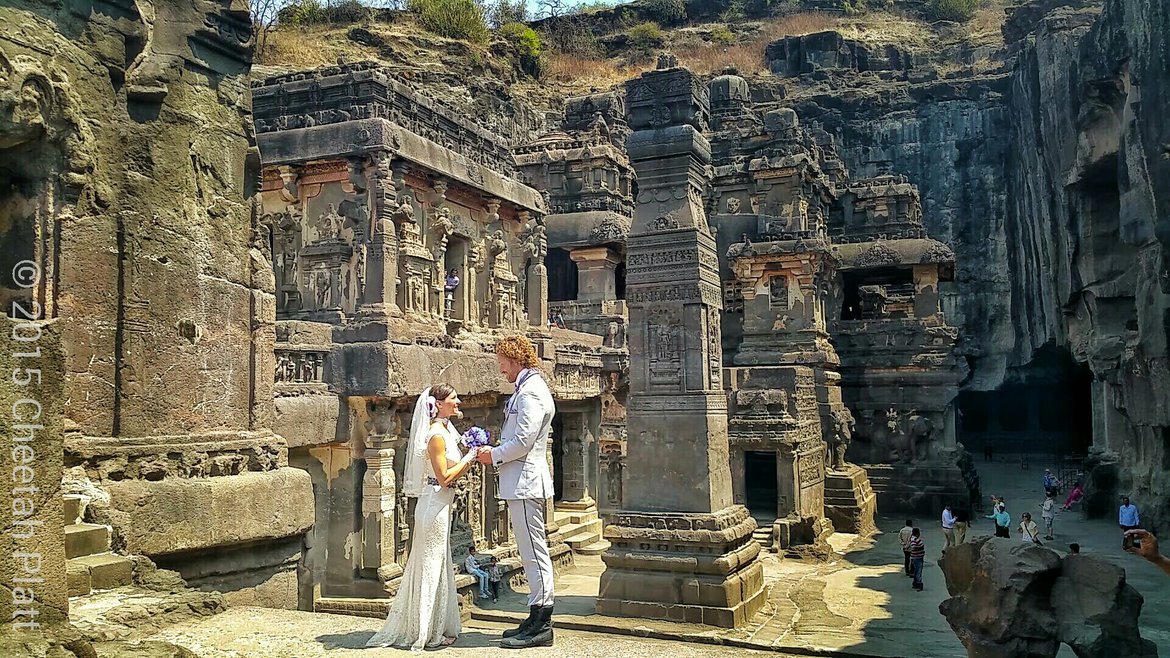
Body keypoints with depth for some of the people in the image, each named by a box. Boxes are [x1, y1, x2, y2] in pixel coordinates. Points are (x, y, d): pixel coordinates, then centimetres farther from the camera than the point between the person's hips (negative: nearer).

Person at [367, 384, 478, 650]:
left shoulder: (444, 431, 13)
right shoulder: (436, 435, -17)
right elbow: (444, 478, -20)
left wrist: (469, 459, 8)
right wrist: (470, 457, -14)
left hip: (440, 505, 10)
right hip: (435, 505, -10)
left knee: (438, 566, 15)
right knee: (432, 567, -2)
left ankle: (434, 629, 24)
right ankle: (428, 633, 8)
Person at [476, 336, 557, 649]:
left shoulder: (530, 392, -15)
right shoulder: (528, 388, 18)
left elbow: (524, 441, -22)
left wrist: (494, 455, -8)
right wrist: (497, 452, 10)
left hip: (525, 482, -11)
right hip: (523, 483, 11)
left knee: (534, 553, -6)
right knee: (532, 553, 14)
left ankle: (541, 626, 0)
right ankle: (537, 620, 22)